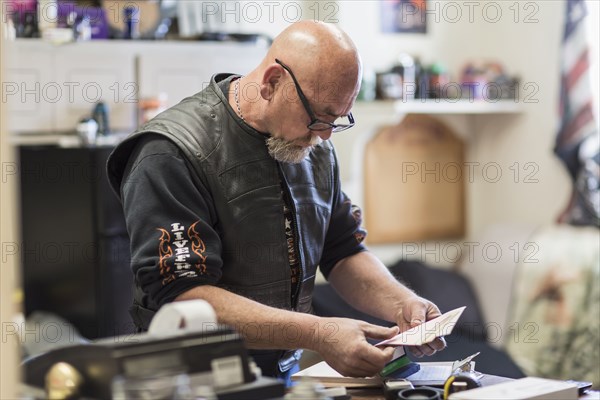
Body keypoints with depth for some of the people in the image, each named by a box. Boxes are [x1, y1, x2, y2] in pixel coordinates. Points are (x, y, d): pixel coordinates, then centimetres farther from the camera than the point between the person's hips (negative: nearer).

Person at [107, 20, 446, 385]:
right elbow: (182, 297, -23)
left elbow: (343, 250, 14)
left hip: (286, 372, 5)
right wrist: (317, 334, -28)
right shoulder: (174, 155, -16)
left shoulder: (314, 146, 8)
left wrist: (401, 303, -5)